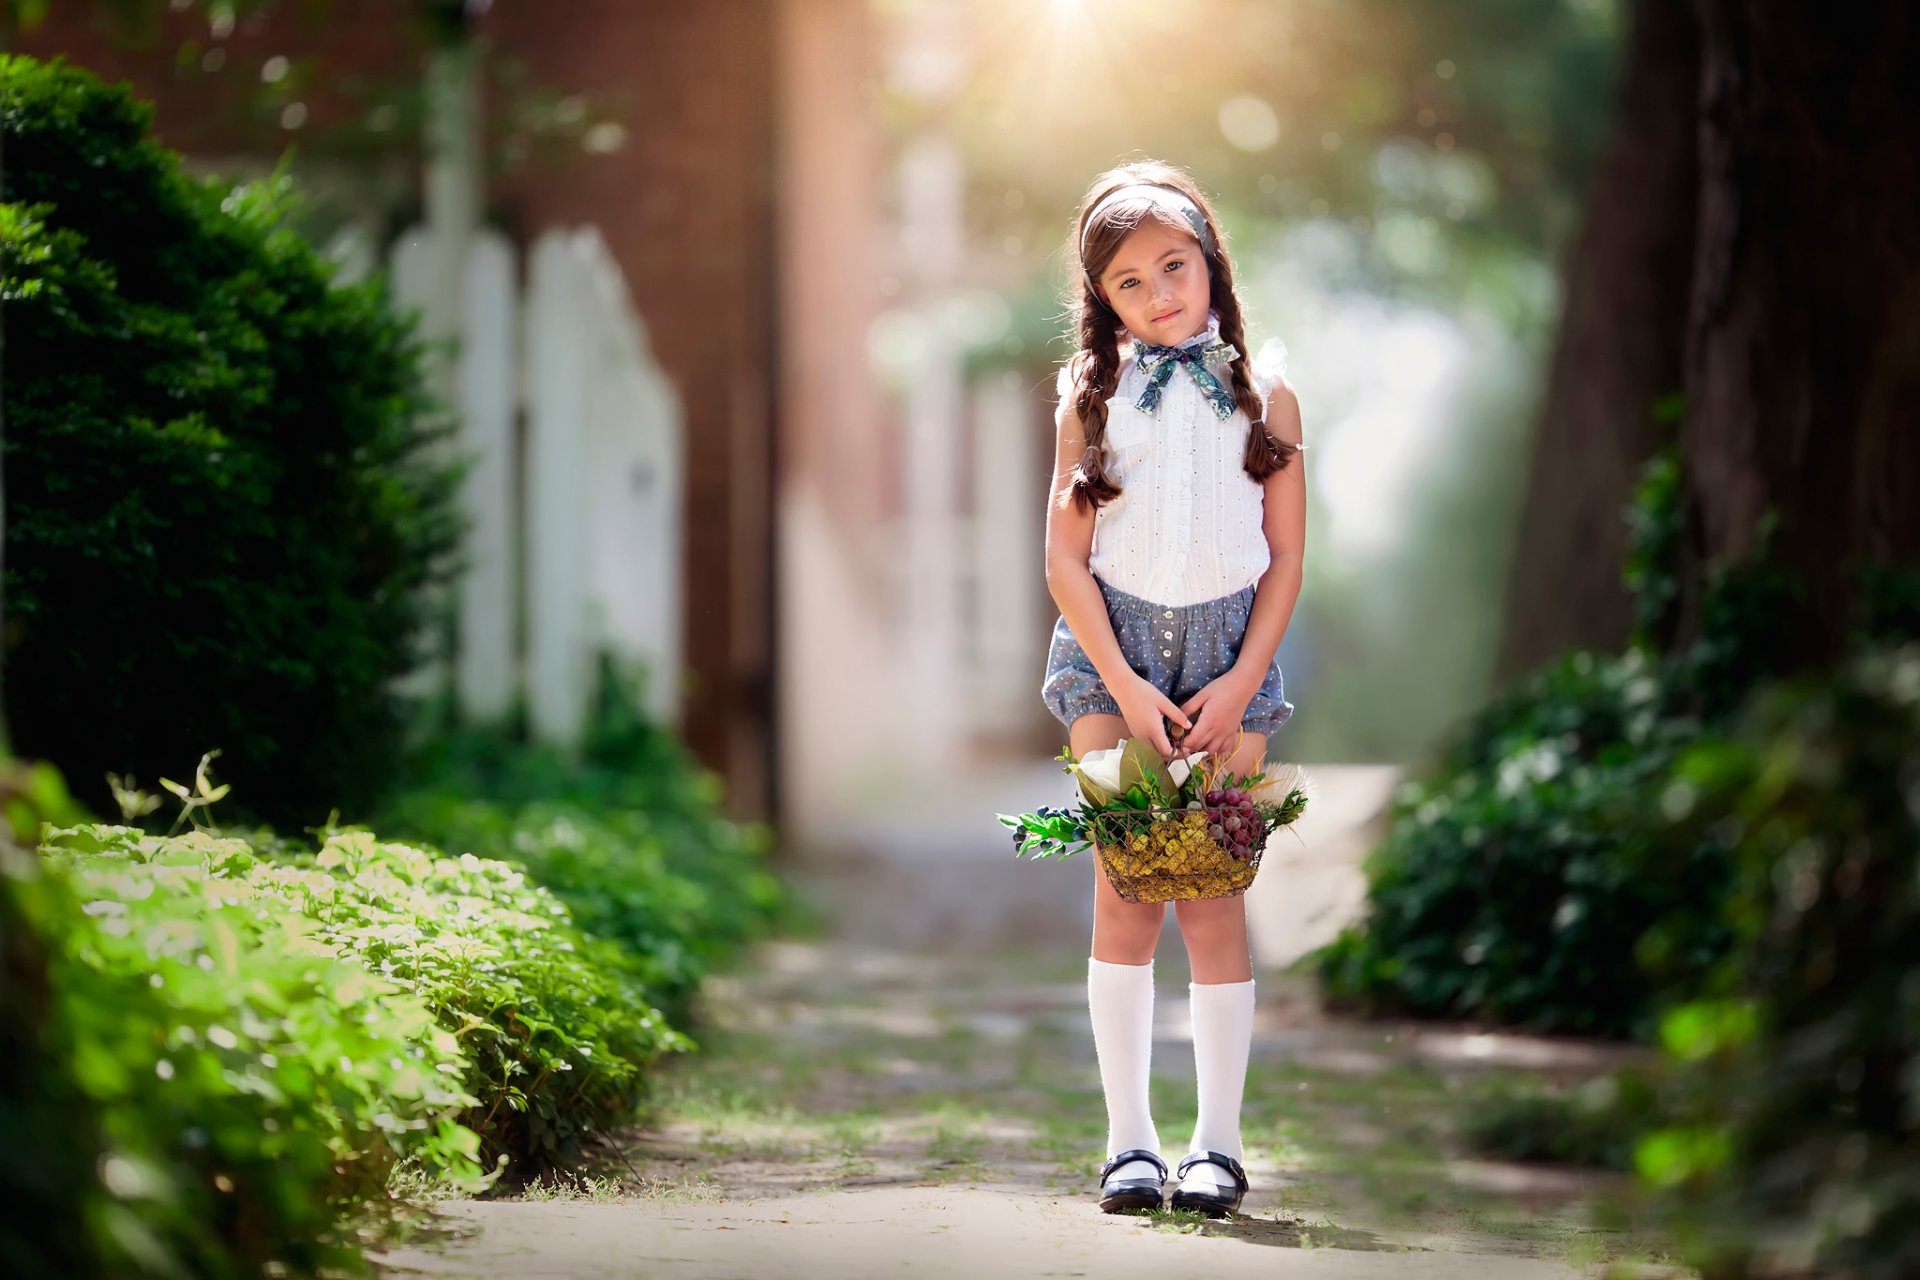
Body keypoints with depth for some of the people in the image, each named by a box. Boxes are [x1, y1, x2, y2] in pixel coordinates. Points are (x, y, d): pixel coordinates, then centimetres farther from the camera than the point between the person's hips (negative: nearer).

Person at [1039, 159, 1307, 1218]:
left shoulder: (1263, 392, 4)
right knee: (1125, 895, -2)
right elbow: (1065, 557, 1)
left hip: (1230, 651, 0)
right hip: (1111, 651, 0)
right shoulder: (1092, 395, 4)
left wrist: (1241, 684, -7)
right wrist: (1126, 685, -8)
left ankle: (1219, 1142, 4)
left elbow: (1286, 557, 3)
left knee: (1213, 896, -2)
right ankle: (1129, 1140, 3)